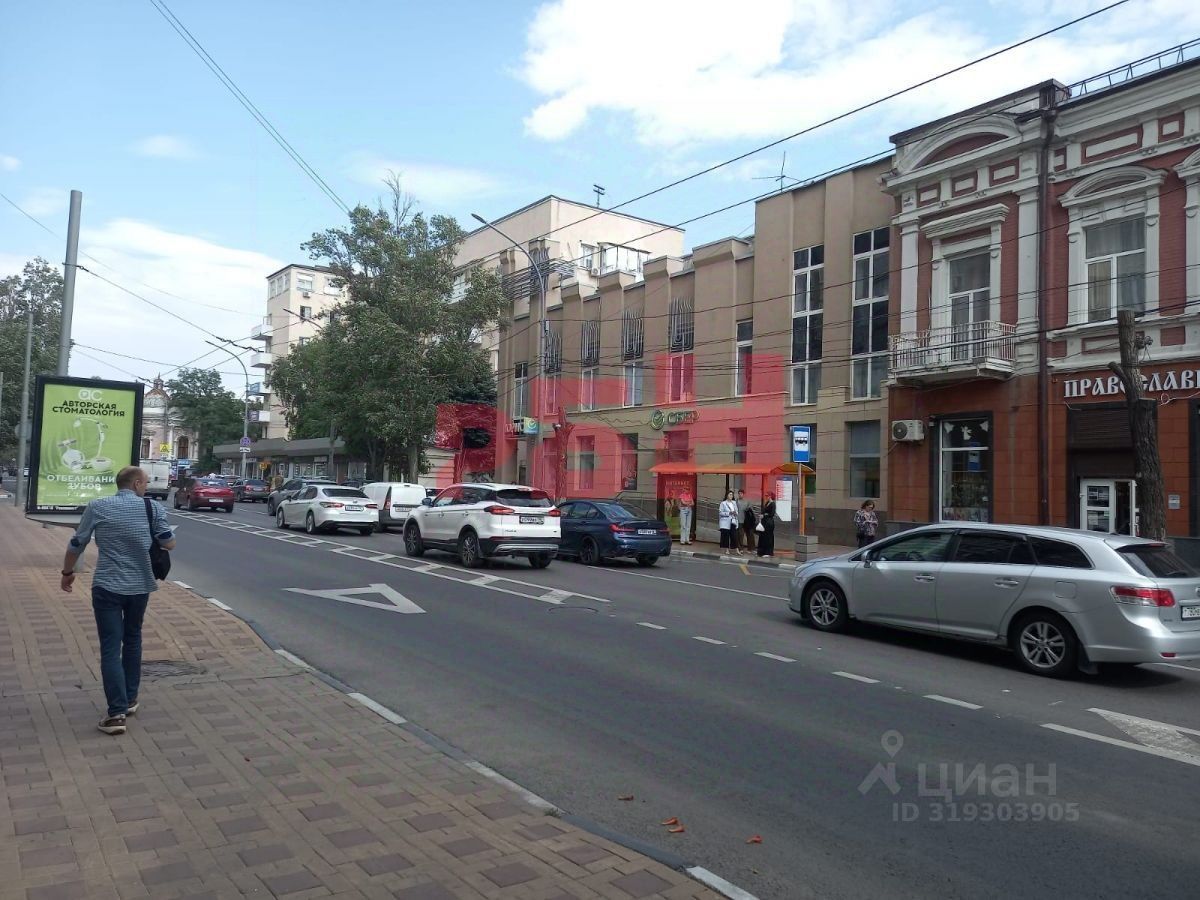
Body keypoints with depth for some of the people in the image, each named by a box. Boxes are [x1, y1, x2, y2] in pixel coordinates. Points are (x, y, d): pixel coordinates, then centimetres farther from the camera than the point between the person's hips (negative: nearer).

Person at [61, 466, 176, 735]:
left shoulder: (97, 507, -3)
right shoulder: (153, 507, -4)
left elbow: (76, 545, 4)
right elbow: (169, 544, -3)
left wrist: (67, 573, 20)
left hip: (107, 587, -1)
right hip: (140, 586, 2)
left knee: (110, 648, 0)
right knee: (132, 640, 20)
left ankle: (117, 712, -7)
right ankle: (130, 700, 29)